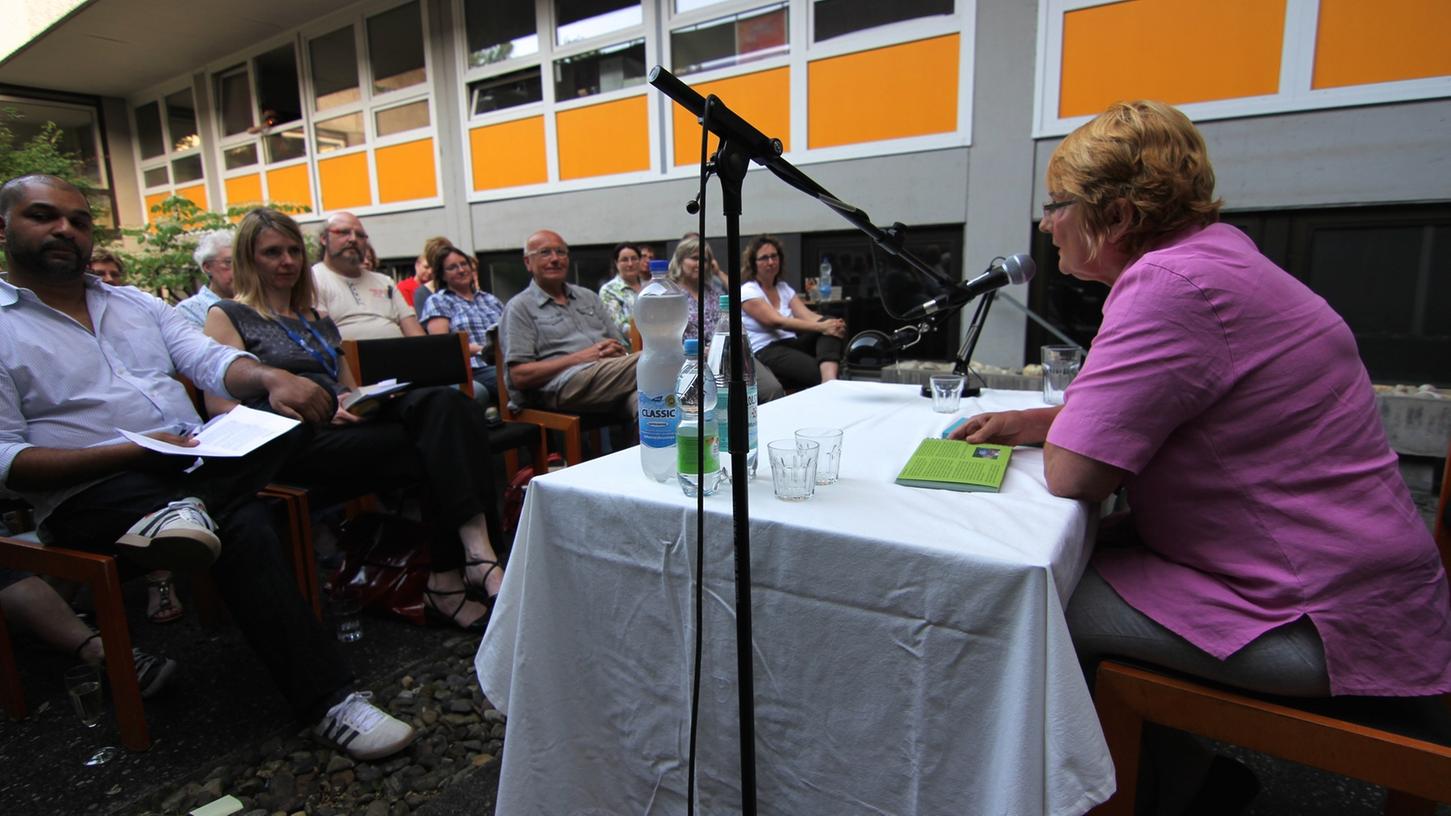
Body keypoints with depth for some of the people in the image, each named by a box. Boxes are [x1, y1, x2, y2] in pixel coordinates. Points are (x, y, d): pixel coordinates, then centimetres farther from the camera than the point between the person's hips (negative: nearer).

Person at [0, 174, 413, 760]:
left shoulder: (137, 303, 18)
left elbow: (212, 361, 3)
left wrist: (271, 379, -21)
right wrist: (131, 451, -22)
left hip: (200, 461, 5)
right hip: (93, 491, -5)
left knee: (299, 407, -20)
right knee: (241, 528, -31)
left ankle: (188, 512, -34)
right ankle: (325, 701, -26)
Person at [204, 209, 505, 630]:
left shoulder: (320, 320, 29)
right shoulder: (228, 316, 10)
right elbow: (223, 406, -2)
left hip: (348, 427, 5)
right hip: (296, 445, -5)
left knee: (445, 403, -29)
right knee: (438, 445, -28)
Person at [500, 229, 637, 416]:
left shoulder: (588, 297, 28)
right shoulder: (520, 307, 10)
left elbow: (620, 346, 24)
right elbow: (519, 376, -2)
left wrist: (617, 351, -3)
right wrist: (580, 357, -10)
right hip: (563, 387, -5)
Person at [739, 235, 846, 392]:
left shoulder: (784, 288, 19)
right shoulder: (748, 292, -3)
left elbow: (807, 315, 4)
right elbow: (777, 321, -16)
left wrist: (831, 324, -20)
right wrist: (821, 327, -24)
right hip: (765, 352, -7)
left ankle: (830, 383, -42)